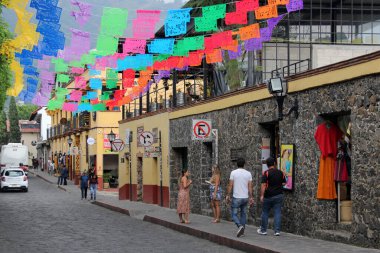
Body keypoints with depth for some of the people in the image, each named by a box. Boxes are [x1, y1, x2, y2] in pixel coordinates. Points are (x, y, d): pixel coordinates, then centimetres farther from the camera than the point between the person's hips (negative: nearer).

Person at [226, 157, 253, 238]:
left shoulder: (233, 172, -7)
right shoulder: (248, 173, 1)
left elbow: (230, 185, -7)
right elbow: (250, 187, 1)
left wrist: (227, 195, 2)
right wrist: (251, 197, 8)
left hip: (236, 198, -3)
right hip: (245, 197, 4)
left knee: (234, 214, 3)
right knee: (243, 214, 15)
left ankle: (240, 226, -20)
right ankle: (242, 231, 17)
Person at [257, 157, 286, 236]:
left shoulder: (266, 173, -10)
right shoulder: (281, 173, 3)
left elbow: (263, 185, -15)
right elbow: (284, 183, 10)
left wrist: (262, 195, -14)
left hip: (268, 196, -3)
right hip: (279, 195, 3)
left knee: (265, 212, 9)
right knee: (277, 213, 3)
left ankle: (263, 230, 16)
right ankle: (277, 231, -2)